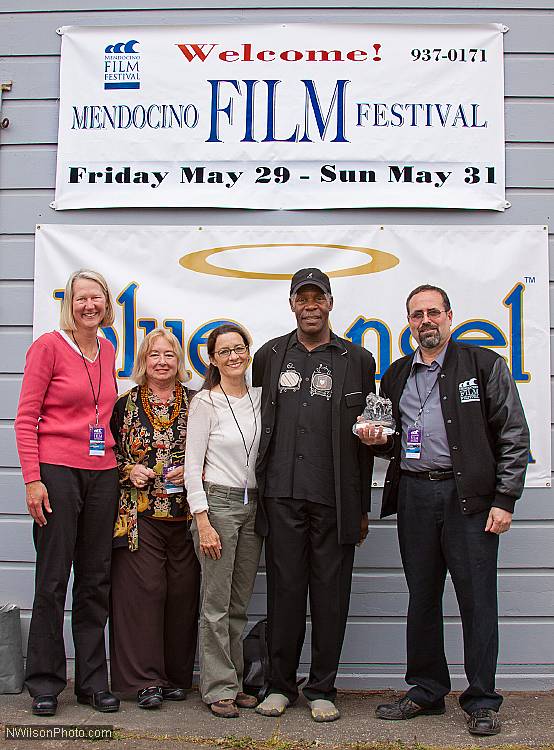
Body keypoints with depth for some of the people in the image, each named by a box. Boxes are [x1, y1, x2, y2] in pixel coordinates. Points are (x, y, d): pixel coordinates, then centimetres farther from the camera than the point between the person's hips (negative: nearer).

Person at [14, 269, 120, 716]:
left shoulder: (107, 351, 11)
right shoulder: (49, 345, -5)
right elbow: (26, 417, -7)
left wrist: (119, 464, 13)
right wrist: (33, 478, -13)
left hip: (102, 474, 6)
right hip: (57, 471, -5)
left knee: (96, 579, 10)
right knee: (52, 579, 2)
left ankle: (93, 681, 22)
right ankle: (45, 683, 16)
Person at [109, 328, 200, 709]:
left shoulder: (196, 404, 9)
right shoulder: (126, 404, 8)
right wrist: (129, 471, -5)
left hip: (184, 515, 1)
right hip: (139, 514, -1)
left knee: (183, 592, 1)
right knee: (143, 590, -6)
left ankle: (176, 676, 15)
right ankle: (146, 679, 3)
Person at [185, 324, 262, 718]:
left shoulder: (259, 397, 8)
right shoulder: (205, 402, -5)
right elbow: (193, 466, -8)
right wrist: (203, 523, -13)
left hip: (252, 505, 5)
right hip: (217, 502, -5)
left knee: (240, 603, 11)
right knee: (217, 603, -1)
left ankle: (235, 683, 22)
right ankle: (219, 688, 10)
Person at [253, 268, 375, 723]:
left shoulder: (357, 360, 7)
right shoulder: (270, 355, 12)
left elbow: (365, 438, 7)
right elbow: (259, 420, 16)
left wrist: (363, 506, 7)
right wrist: (259, 483, 11)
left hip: (334, 497, -1)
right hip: (282, 494, 1)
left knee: (330, 593, 4)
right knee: (284, 589, 6)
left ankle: (322, 690, 17)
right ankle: (281, 684, 20)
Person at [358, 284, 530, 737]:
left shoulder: (485, 364, 2)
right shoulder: (397, 374, 16)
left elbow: (514, 436, -2)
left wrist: (504, 500, -9)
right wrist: (378, 440, 0)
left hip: (468, 495, -4)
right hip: (414, 494, 5)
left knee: (477, 598, -1)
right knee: (422, 598, 11)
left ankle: (481, 701, 13)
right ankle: (427, 692, 25)